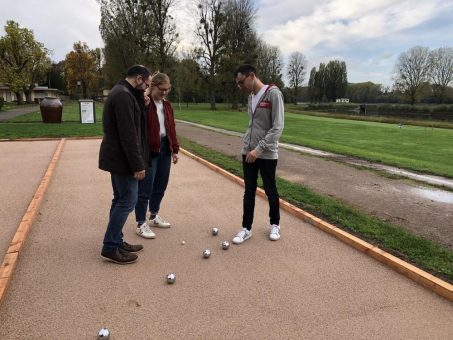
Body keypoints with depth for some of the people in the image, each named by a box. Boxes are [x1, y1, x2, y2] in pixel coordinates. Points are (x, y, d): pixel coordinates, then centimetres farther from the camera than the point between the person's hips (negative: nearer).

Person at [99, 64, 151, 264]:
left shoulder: (120, 92, 16)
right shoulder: (124, 96, -19)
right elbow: (128, 134, -24)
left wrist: (141, 102, 6)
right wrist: (137, 165, -21)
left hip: (116, 157, 11)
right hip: (122, 159, -11)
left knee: (121, 199, 15)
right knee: (127, 201, -4)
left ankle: (116, 242, 24)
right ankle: (110, 247, 5)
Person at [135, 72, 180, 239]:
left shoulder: (167, 105, 12)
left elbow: (171, 128, 14)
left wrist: (175, 149, 11)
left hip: (165, 149, 7)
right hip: (149, 150, -7)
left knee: (160, 186, 15)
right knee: (145, 188, 0)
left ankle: (154, 216, 32)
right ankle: (141, 224, 11)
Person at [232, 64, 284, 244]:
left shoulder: (273, 93, -13)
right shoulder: (251, 96, 10)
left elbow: (278, 127, -19)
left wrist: (259, 149, -23)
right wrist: (247, 146, 11)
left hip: (267, 154, -6)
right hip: (248, 152, 6)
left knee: (270, 191, 9)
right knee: (249, 191, 10)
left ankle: (275, 224, 29)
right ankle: (246, 228, 20)